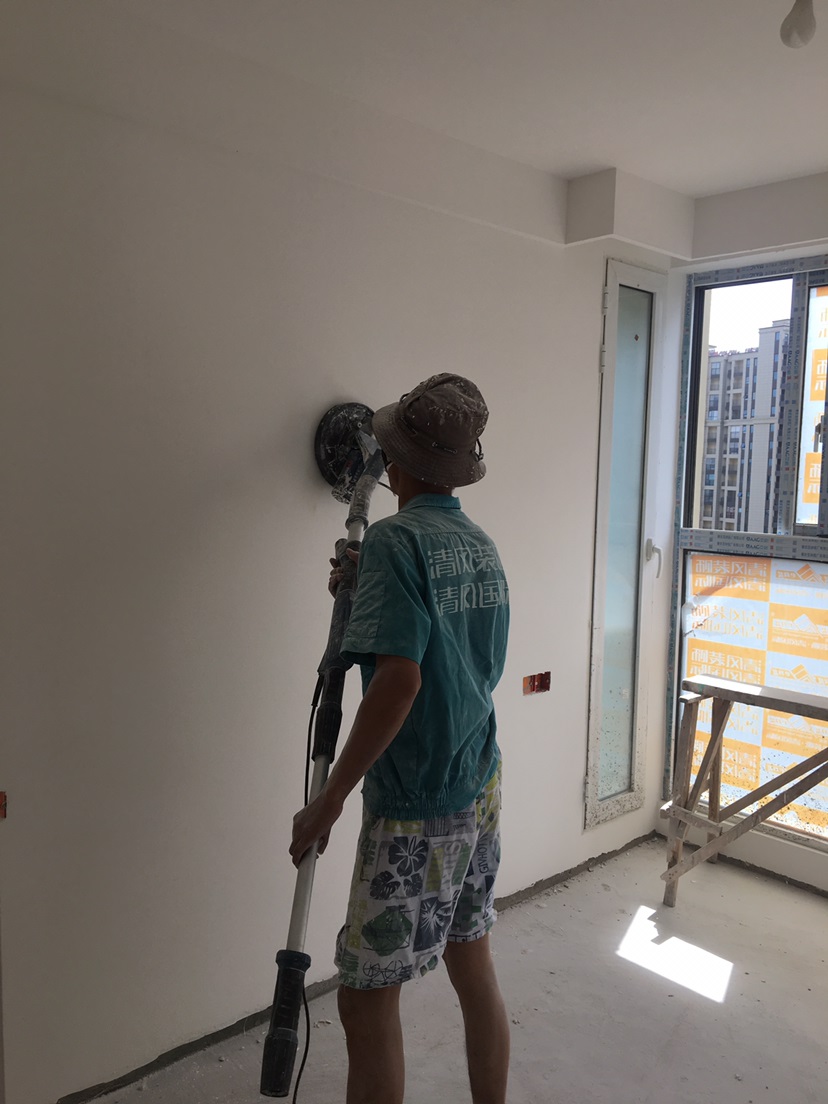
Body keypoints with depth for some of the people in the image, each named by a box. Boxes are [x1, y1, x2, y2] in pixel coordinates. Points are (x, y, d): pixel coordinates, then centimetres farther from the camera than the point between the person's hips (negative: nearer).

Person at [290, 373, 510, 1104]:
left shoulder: (396, 539, -17)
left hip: (418, 807, -8)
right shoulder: (482, 544, 7)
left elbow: (399, 678, -26)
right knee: (474, 968, 20)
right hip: (482, 789, 8)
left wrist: (330, 800, -19)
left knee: (368, 997, 6)